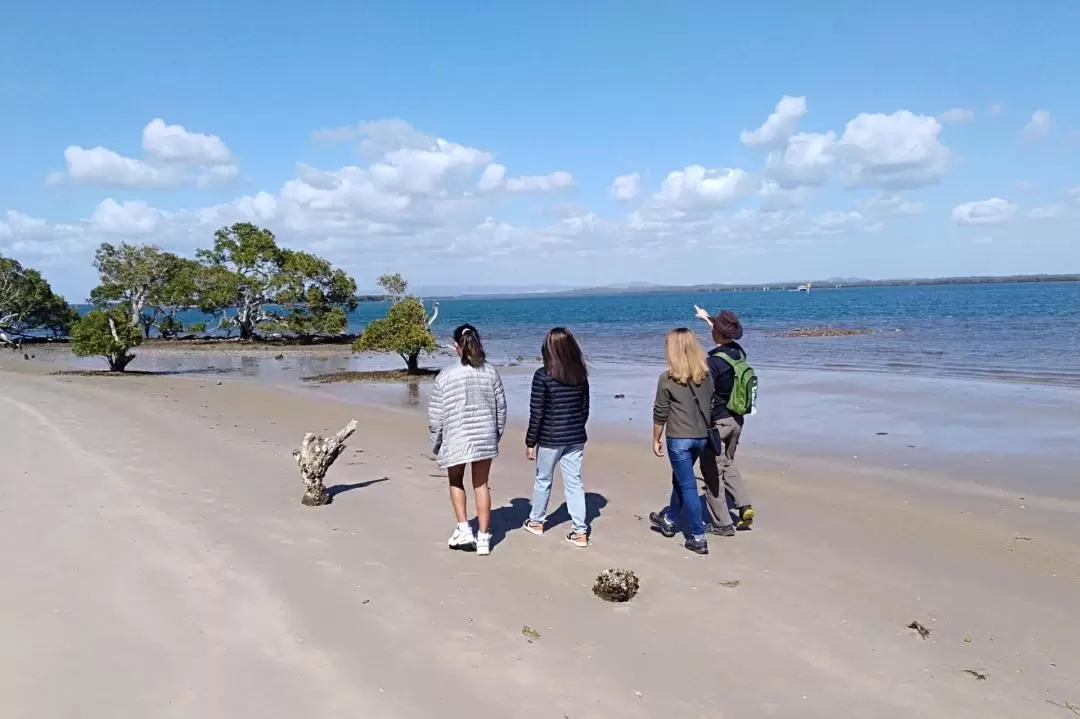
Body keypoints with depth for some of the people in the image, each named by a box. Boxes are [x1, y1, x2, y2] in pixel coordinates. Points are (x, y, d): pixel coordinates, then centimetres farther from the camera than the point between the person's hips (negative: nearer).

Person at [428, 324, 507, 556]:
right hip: (485, 437, 2)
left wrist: (435, 443, 7)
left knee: (456, 482, 20)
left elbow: (436, 416, -7)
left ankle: (463, 529, 12)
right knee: (481, 484, 14)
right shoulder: (491, 373, -3)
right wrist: (497, 435, 18)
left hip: (456, 439, -2)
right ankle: (483, 537, 16)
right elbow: (501, 408, 4)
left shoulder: (445, 376, -11)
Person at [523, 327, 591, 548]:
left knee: (543, 480, 15)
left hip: (549, 438, -4)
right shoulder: (581, 374, 1)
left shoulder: (543, 375, -14)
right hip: (575, 438, 4)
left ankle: (536, 521, 33)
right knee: (574, 482, 8)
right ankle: (580, 531, 8)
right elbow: (585, 408, 8)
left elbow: (537, 413, -13)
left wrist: (530, 442, -5)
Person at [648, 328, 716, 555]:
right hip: (701, 437, 6)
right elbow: (710, 407, 9)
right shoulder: (706, 375, 1)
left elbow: (660, 414, -8)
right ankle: (669, 520, 41)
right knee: (680, 479, 23)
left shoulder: (667, 379, -13)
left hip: (678, 438, -6)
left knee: (687, 485, 2)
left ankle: (698, 538, 3)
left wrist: (656, 440, 3)